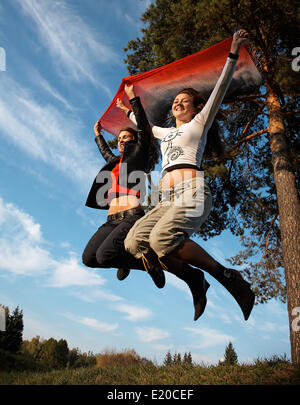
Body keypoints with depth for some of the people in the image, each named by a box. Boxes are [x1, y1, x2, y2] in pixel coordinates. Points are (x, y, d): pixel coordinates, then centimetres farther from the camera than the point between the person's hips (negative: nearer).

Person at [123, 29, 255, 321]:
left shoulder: (199, 123, 17)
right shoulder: (165, 133, 32)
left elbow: (220, 88, 7)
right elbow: (142, 125, 51)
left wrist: (233, 53, 1)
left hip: (192, 193, -6)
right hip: (167, 200, 7)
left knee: (163, 239, -33)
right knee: (134, 243, -17)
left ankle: (226, 276, -18)